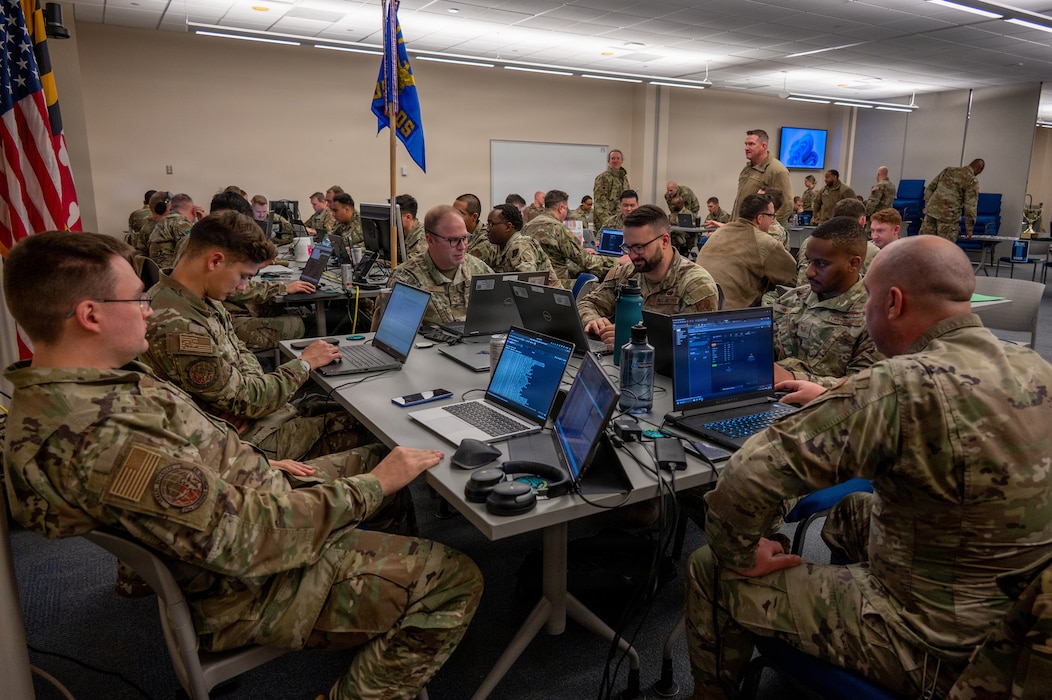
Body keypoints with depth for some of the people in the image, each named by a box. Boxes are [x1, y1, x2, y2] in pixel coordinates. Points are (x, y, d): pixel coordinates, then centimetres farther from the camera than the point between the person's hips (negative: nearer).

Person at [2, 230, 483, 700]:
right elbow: (250, 541, -33)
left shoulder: (50, 394, -1)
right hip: (248, 589, -10)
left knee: (382, 461, 18)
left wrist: (259, 469, 6)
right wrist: (373, 485, -22)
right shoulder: (105, 440, -35)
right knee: (455, 580, -10)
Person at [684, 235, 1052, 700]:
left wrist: (739, 558, -14)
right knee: (850, 509, 31)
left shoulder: (903, 385, -30)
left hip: (932, 646, -8)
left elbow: (749, 474, -32)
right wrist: (835, 399, 20)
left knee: (710, 573, 3)